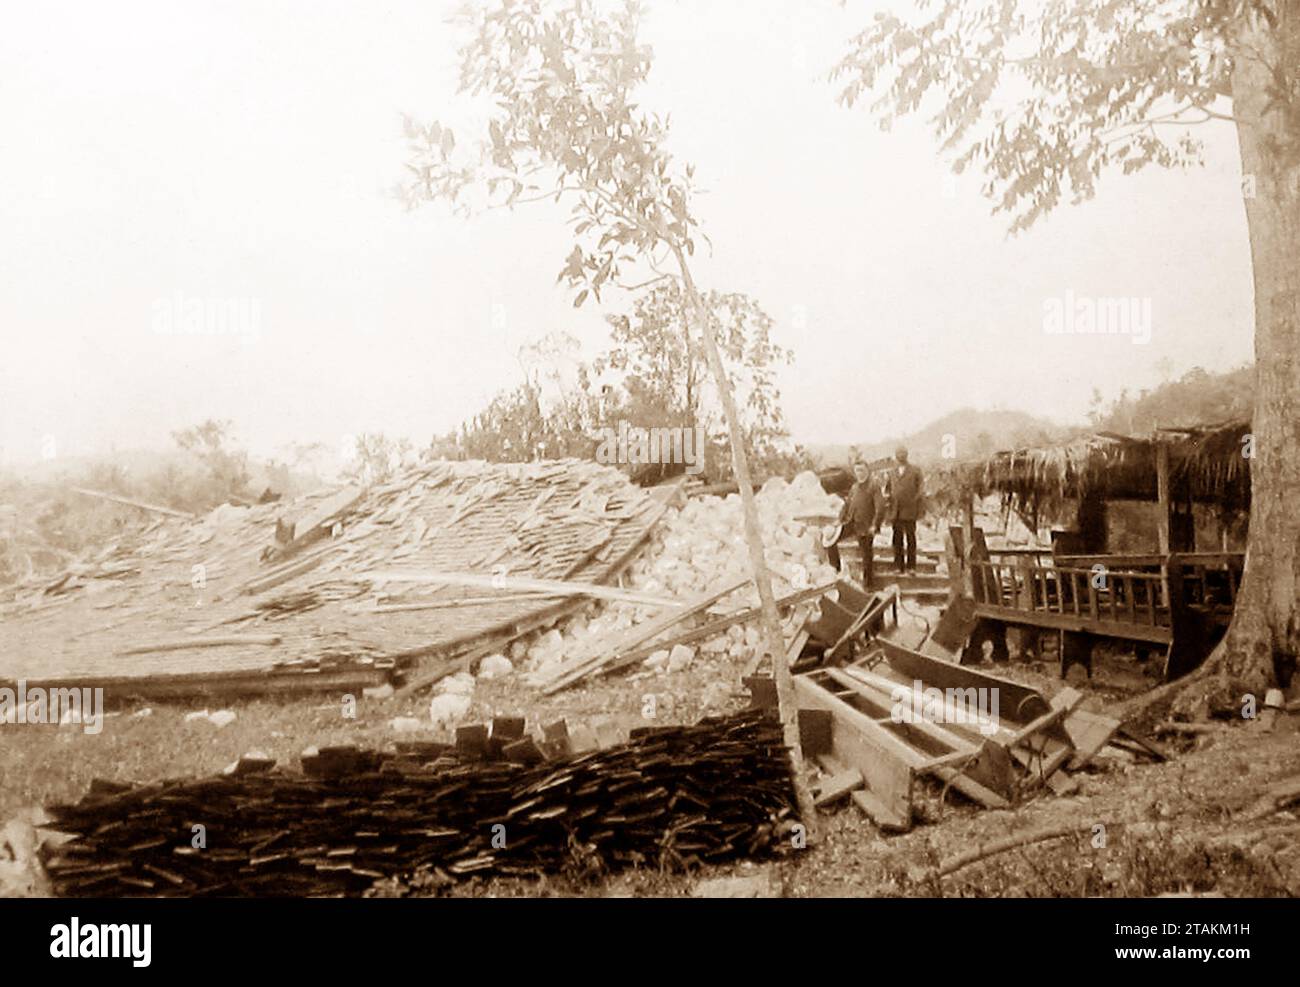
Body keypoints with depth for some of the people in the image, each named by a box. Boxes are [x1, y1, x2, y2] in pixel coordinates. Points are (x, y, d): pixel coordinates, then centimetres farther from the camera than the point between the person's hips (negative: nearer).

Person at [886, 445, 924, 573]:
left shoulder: (915, 471, 3)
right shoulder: (892, 472, 15)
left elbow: (919, 491, 1)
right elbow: (889, 489, 19)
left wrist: (919, 510, -7)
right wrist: (887, 495, -4)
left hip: (909, 512, -3)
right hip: (895, 512, 4)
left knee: (910, 539, 1)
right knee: (897, 540, 5)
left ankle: (911, 566, 5)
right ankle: (898, 566, 10)